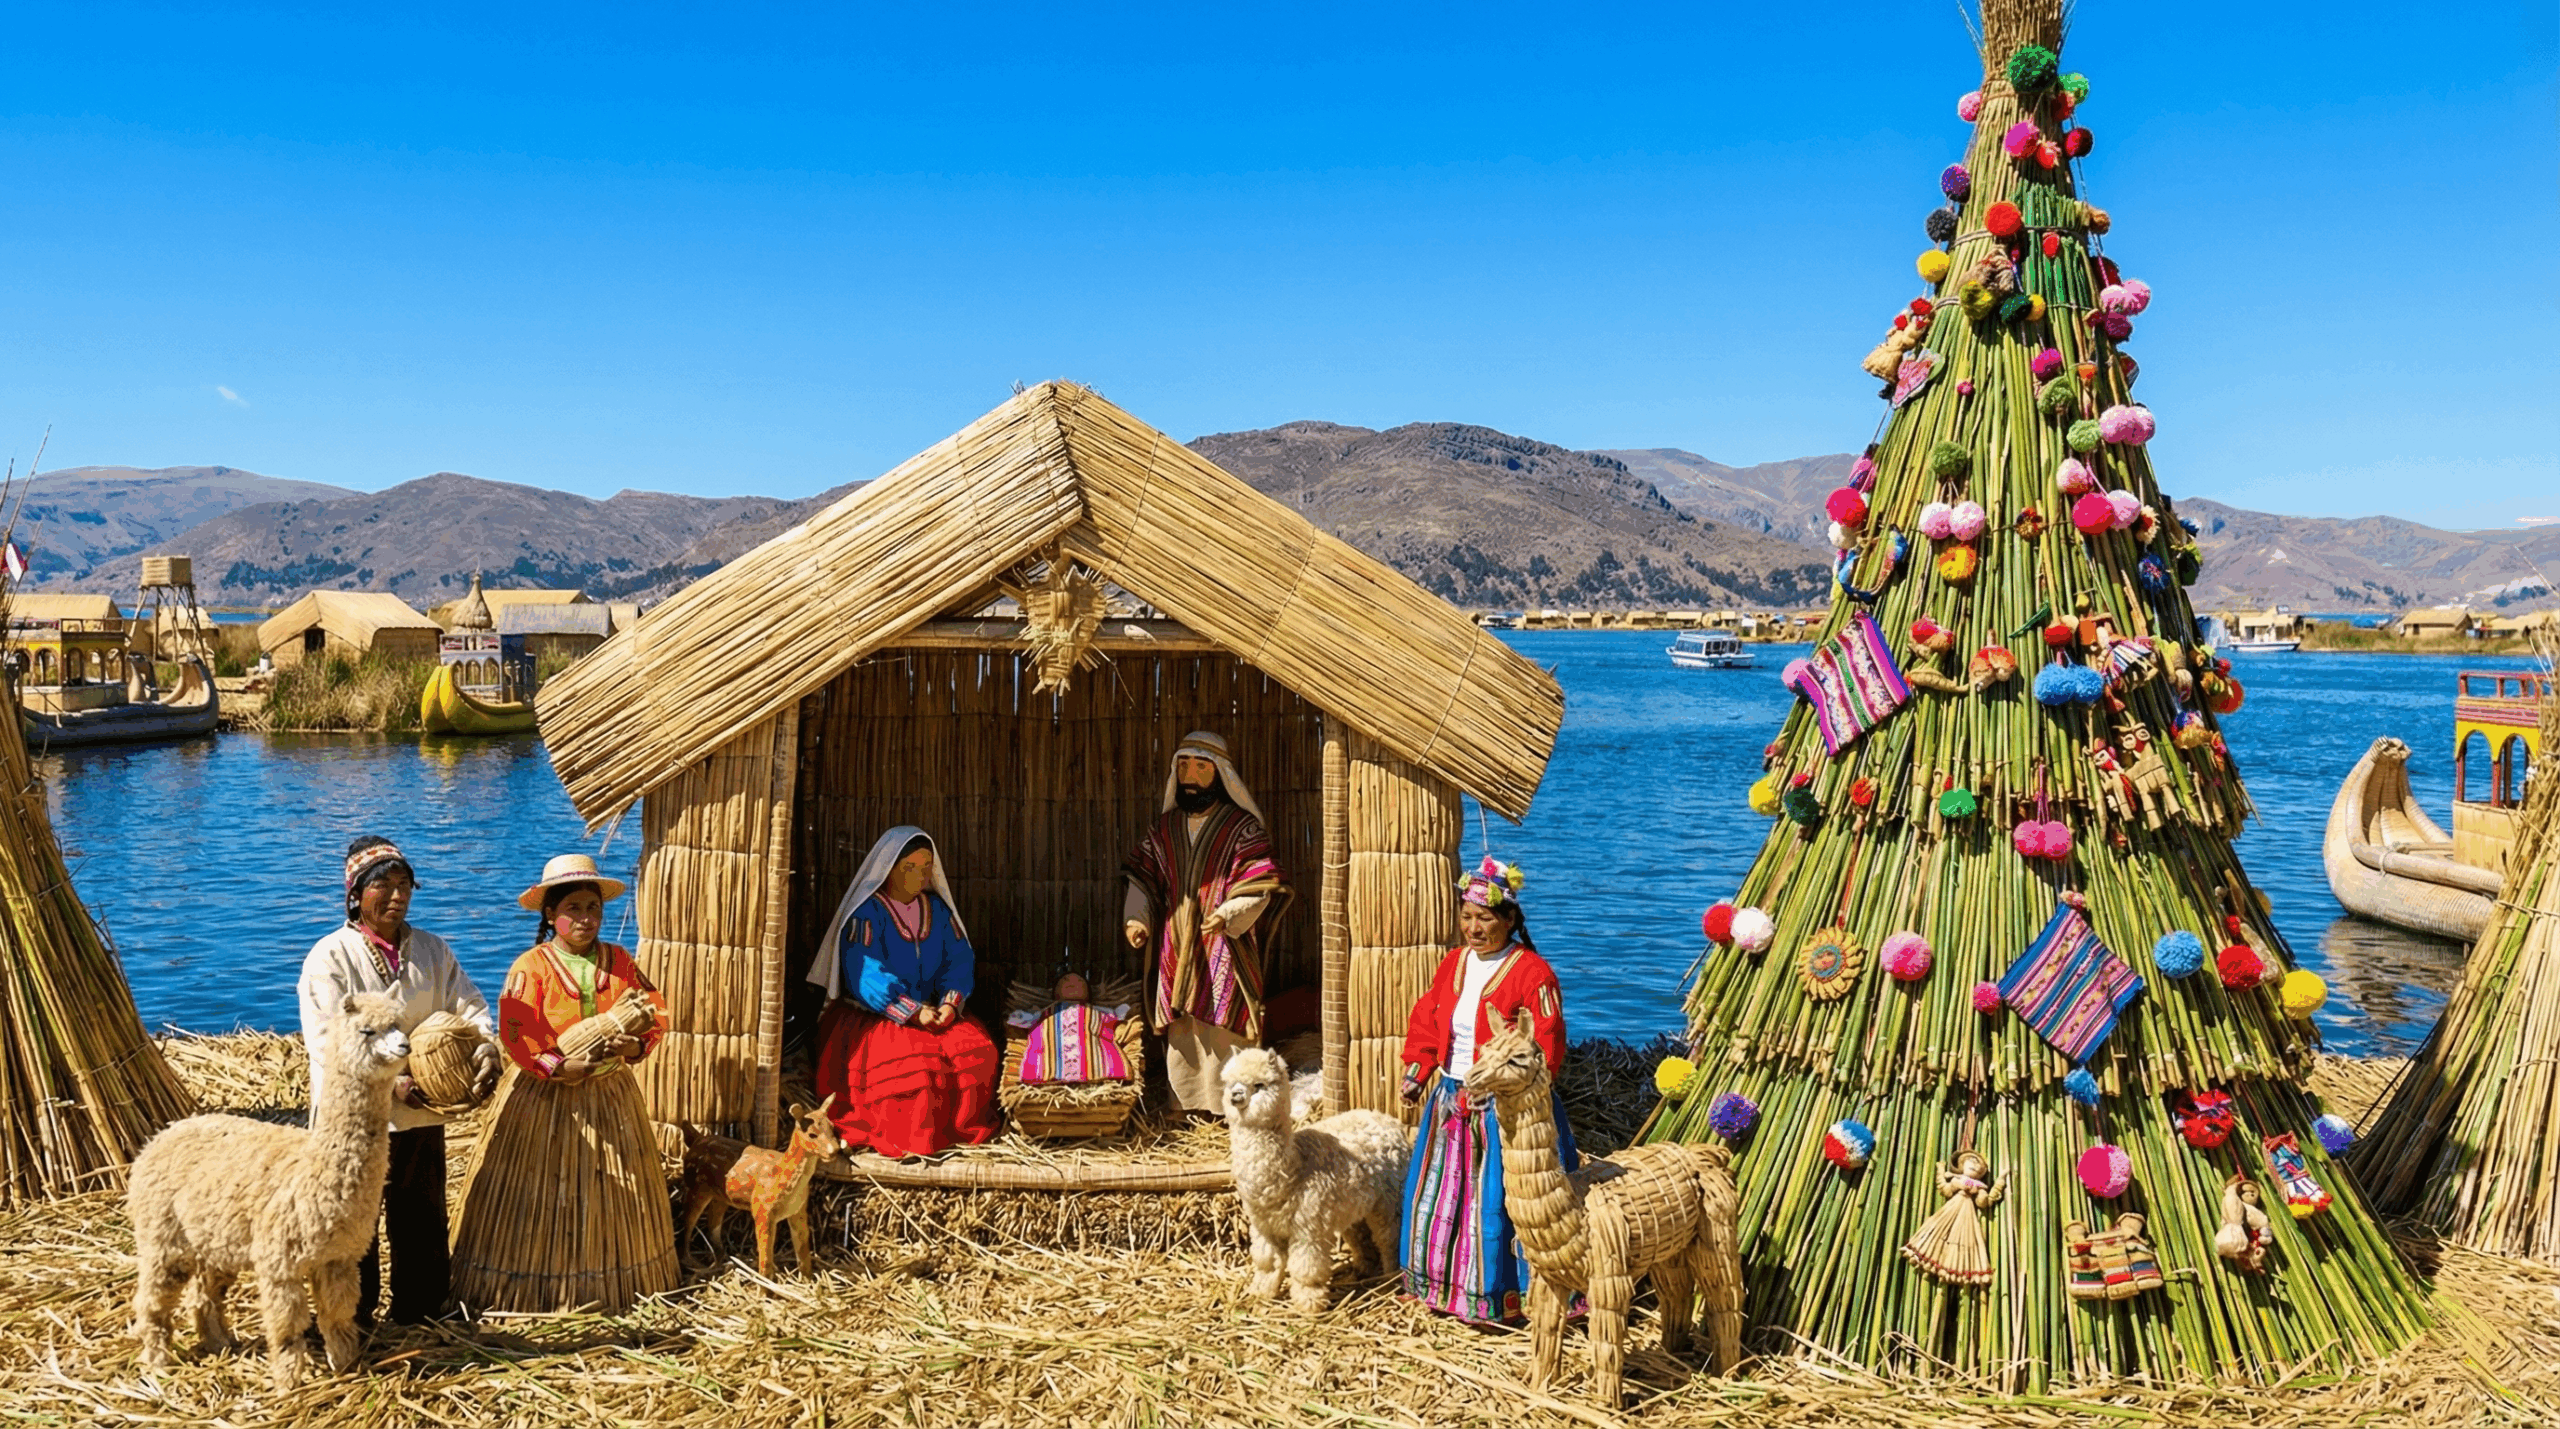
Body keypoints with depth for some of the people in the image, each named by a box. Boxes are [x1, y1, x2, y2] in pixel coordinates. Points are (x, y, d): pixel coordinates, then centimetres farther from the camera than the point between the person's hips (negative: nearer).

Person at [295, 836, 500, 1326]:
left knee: (423, 1226, 14)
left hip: (421, 1115, 5)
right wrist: (389, 1083, -27)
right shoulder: (330, 956, -8)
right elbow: (327, 1041, -16)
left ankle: (418, 1320, 29)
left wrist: (485, 1047, -21)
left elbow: (469, 1005, 2)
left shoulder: (432, 949, 7)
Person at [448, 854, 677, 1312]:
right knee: (539, 1196, 1)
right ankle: (534, 1292, 13)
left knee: (613, 1198, 12)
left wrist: (635, 1044, -17)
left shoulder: (619, 963, 5)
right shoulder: (531, 967, -8)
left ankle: (612, 1288, 25)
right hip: (545, 1098, -4)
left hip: (610, 1095, 4)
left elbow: (654, 1012, 3)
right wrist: (558, 1066, -27)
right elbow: (516, 1032, -17)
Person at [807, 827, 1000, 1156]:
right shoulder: (866, 911, -8)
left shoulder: (937, 909, 11)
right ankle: (906, 1140, -18)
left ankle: (963, 1131, -7)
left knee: (979, 1051, -20)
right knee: (909, 1058, -34)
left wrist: (951, 1002, -15)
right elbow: (864, 974, -17)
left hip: (930, 1010, 5)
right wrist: (912, 1012, -24)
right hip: (870, 1015, -5)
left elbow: (959, 961, 6)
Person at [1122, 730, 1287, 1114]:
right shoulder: (1163, 828, 14)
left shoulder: (1242, 827, -1)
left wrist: (1228, 914, -23)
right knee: (1179, 1034, 4)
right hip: (1175, 949, 5)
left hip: (1225, 949, -4)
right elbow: (1142, 878, 17)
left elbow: (1260, 885, -7)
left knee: (1226, 1034, -9)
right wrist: (1135, 918, 0)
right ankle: (1189, 1107, 12)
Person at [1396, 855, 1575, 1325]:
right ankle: (1445, 1287, 33)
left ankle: (1503, 1298, 13)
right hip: (1449, 1102, 7)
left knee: (1496, 1204, -2)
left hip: (1502, 1109, -7)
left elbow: (1544, 1050, -17)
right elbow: (1426, 1019, 15)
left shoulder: (1532, 973, -15)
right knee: (1440, 1195, 16)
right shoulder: (1454, 963, 6)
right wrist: (1417, 1070, 4)